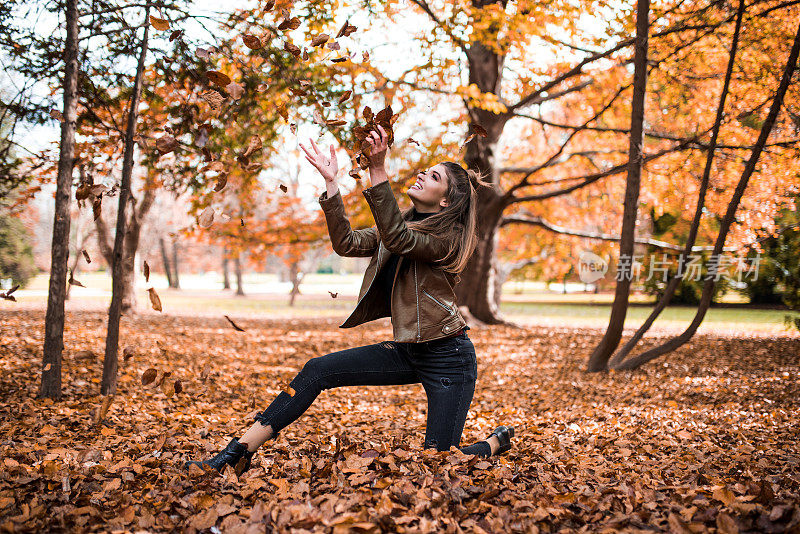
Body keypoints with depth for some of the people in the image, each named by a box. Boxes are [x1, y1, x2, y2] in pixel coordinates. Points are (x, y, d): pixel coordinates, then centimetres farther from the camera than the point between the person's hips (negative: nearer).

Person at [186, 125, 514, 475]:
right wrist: (331, 183, -13)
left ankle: (498, 442, 28)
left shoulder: (447, 238, -14)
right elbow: (348, 243, -5)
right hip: (407, 351, 7)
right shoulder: (404, 225, 9)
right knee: (317, 371, -8)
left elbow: (395, 238, -33)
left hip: (449, 357, -7)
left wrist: (378, 169, -40)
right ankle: (237, 454, -7)